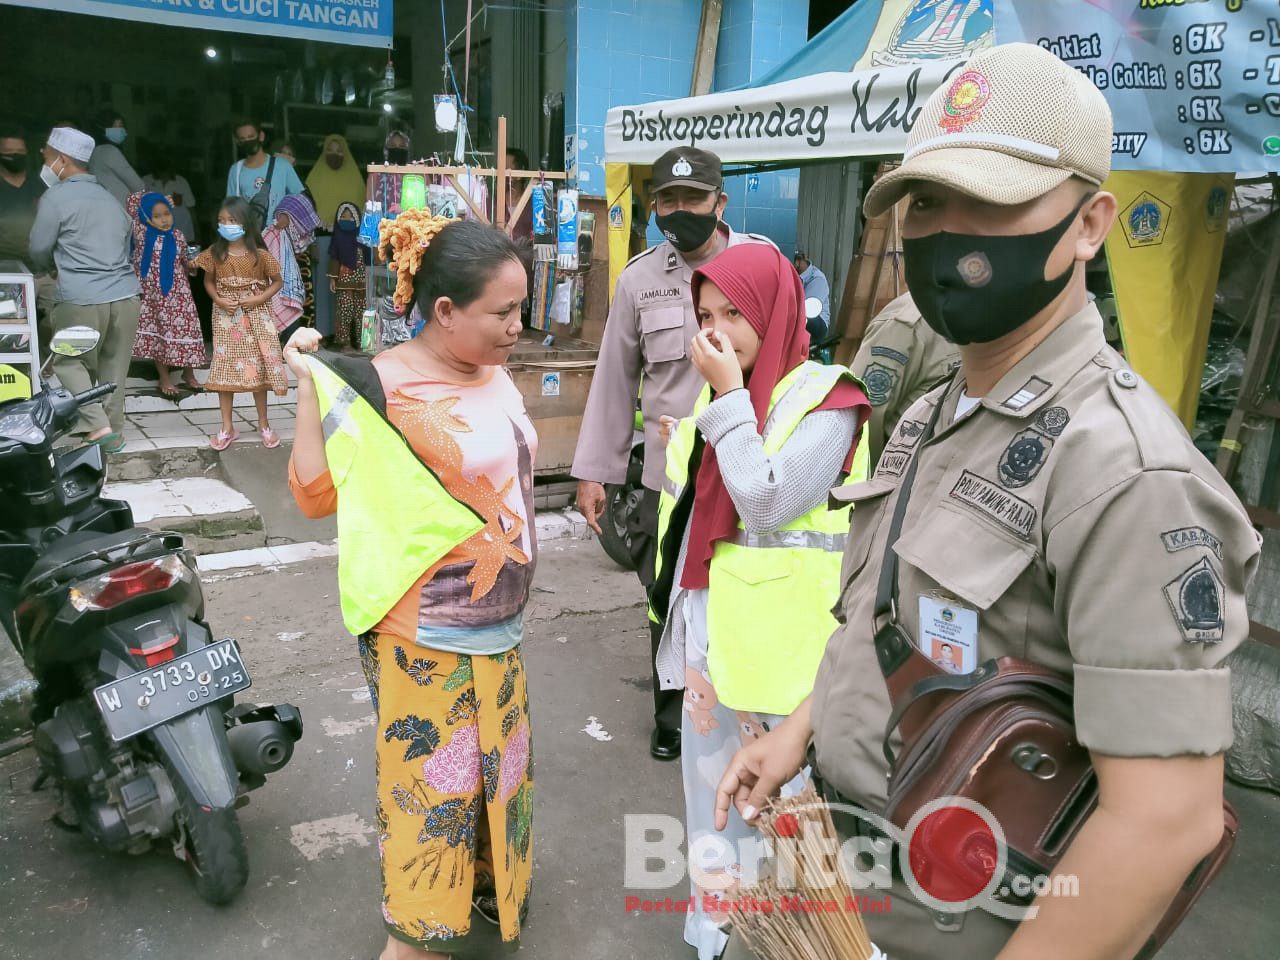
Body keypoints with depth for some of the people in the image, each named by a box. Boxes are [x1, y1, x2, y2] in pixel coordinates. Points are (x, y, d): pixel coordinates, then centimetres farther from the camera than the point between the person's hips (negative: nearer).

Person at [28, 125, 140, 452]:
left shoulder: (55, 197, -2)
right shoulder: (109, 199, 19)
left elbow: (39, 251, 3)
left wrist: (49, 268, 27)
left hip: (83, 300, -6)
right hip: (127, 295, 6)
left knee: (68, 361, 11)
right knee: (114, 367, 13)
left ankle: (96, 423, -3)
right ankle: (113, 433, 17)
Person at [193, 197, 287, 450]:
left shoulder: (259, 254, -8)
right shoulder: (215, 253, -3)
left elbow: (277, 281, -1)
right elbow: (208, 281, 7)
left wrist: (259, 299, -15)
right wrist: (218, 300, -11)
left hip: (255, 315, -2)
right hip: (226, 316, 2)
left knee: (258, 368, 4)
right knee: (224, 369, 3)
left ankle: (264, 424, 18)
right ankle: (227, 427, 12)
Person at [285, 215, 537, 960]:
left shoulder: (494, 375, 2)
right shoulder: (381, 391, -19)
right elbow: (317, 495, -16)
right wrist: (310, 389, -22)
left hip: (499, 626, 8)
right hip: (426, 640, -7)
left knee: (496, 763, 23)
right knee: (431, 779, 7)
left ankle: (483, 879, 47)